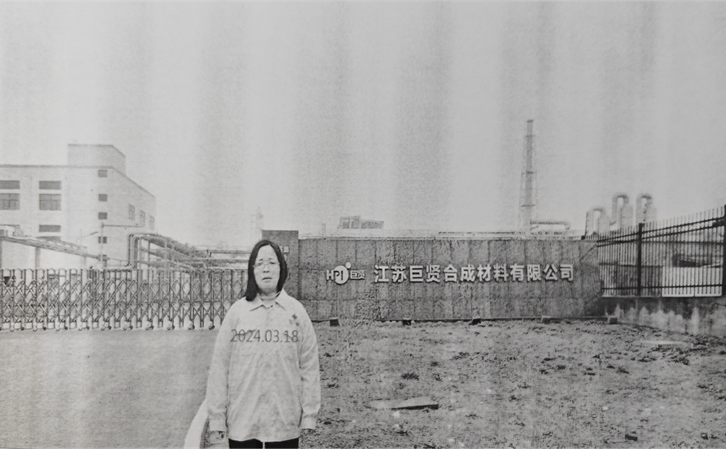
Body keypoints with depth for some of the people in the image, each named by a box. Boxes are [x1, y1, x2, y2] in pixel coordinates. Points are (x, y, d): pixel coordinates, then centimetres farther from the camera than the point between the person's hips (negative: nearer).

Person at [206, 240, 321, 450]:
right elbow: (220, 367, -1)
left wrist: (309, 413, -3)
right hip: (241, 423, 0)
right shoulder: (237, 311, -2)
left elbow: (309, 366, -1)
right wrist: (217, 416, -3)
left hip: (286, 424, 0)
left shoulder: (296, 311, -1)